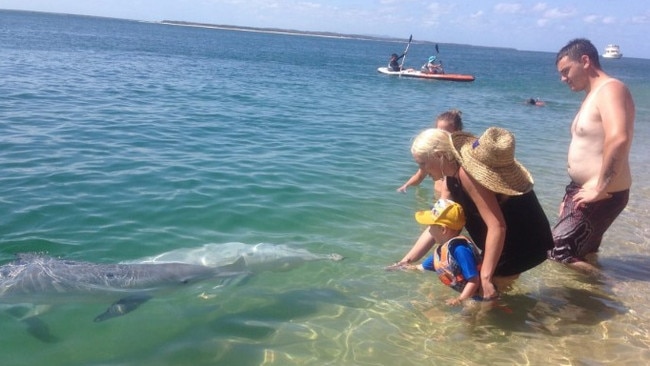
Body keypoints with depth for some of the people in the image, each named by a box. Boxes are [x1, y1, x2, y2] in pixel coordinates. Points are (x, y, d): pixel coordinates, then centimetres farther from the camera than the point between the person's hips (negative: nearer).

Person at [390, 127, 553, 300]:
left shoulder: (466, 174, -25)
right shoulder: (453, 178, 5)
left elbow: (497, 226, -31)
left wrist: (485, 278, -31)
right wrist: (405, 262, 9)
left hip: (525, 243, -10)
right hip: (511, 241, 10)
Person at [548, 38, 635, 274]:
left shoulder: (610, 90, -17)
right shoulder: (593, 95, 16)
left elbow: (618, 139, -35)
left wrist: (600, 188, -29)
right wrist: (571, 195, 17)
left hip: (601, 196, -10)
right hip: (584, 191, 10)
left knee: (559, 252, -7)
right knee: (584, 255, 18)